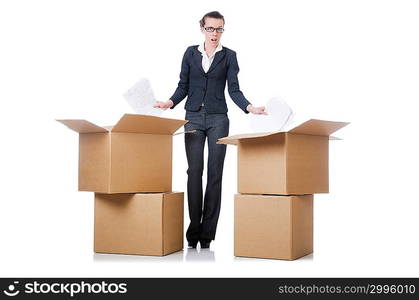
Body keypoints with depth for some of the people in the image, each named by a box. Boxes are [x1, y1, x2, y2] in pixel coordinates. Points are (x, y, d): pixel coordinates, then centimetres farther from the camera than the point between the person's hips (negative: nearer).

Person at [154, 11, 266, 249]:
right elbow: (183, 86, 9)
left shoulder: (229, 55, 4)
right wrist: (170, 103, -9)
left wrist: (250, 108, -19)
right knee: (194, 171, -5)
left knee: (215, 173, -2)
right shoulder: (191, 53, 8)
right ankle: (194, 230, 3)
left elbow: (234, 90, -2)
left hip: (218, 118, -1)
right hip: (194, 117, 1)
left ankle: (207, 232, 4)